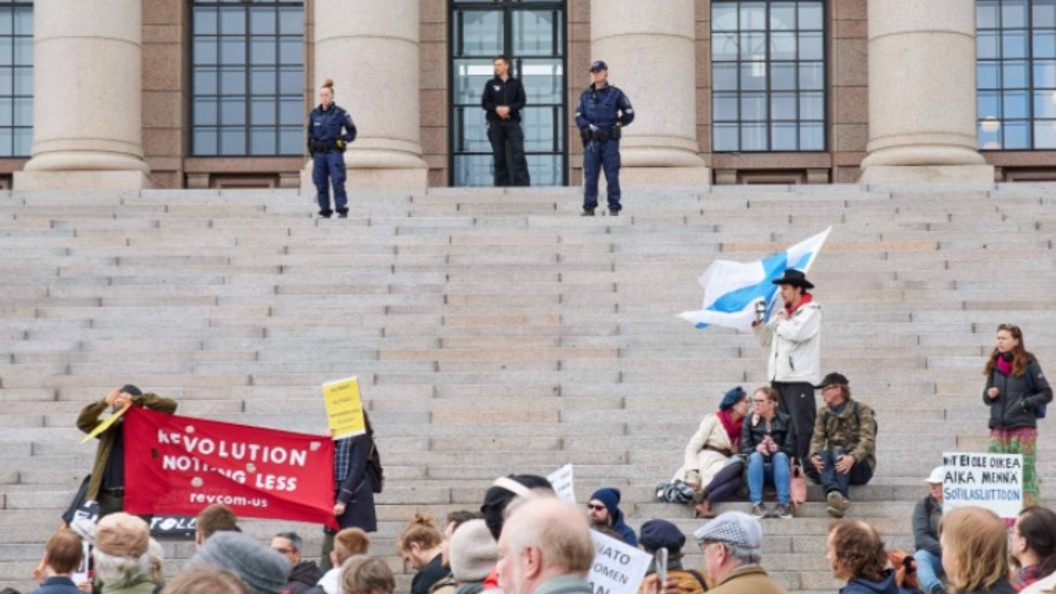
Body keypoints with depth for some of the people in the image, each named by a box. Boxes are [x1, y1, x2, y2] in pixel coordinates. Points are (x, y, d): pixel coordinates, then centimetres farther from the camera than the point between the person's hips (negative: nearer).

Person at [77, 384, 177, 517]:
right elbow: (83, 422, 10)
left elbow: (170, 405, -4)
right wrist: (105, 403, -5)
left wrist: (136, 399, -5)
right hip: (108, 496, 4)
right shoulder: (111, 428, 18)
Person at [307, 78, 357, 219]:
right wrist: (311, 150, 11)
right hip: (319, 153, 4)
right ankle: (325, 210, 10)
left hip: (334, 152, -4)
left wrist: (343, 139, -5)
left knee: (337, 181, -11)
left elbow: (352, 132, 7)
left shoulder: (340, 113, -2)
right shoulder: (314, 114, 9)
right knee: (321, 184, 3)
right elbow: (310, 133, 19)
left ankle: (342, 210, -8)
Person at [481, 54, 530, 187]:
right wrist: (496, 108, -14)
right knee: (499, 156, 1)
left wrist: (509, 108, -15)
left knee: (518, 154, -11)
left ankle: (523, 184, -14)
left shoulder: (516, 84, 9)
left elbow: (522, 101, 2)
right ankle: (502, 185, 4)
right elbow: (484, 102, 5)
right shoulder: (490, 84, 11)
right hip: (495, 124, 1)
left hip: (512, 122, -1)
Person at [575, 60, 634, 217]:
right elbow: (578, 117, 5)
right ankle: (589, 207, 3)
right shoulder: (585, 95, 11)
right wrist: (591, 128, -10)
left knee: (612, 175, -2)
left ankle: (614, 207, 1)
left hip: (610, 140, -2)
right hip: (591, 141, 2)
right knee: (590, 175, 0)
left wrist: (616, 125, 1)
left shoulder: (615, 93, 5)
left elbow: (629, 114, 9)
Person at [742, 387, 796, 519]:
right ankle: (757, 504, -42)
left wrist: (776, 448, -29)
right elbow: (744, 448, -5)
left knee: (780, 455, -32)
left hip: (778, 468, -1)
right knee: (755, 455, -30)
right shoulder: (749, 420, 5)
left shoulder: (785, 420, 2)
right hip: (758, 469, 1)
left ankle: (784, 503, -41)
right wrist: (757, 448, -29)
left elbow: (791, 449, -7)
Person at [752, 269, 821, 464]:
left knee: (802, 426, -9)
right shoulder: (781, 313, 18)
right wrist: (758, 324, 9)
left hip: (799, 378, -7)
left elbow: (797, 333, -21)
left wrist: (780, 323, -3)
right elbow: (767, 341, 24)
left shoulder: (811, 311, -3)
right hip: (778, 377, 7)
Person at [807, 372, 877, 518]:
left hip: (860, 466, -3)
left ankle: (837, 496, -55)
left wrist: (852, 458, -35)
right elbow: (818, 438, -1)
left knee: (837, 452, -33)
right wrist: (814, 455, -25)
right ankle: (834, 493, -57)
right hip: (833, 464, 3)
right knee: (823, 455, -30)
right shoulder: (824, 413, 13)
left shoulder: (861, 410, -2)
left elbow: (868, 440, -16)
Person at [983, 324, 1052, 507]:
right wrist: (989, 394, -4)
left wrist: (1025, 403, -14)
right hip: (998, 428, 5)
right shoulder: (995, 365, 10)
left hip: (1024, 428, -5)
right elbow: (987, 398, 18)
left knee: (1026, 475, -5)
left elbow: (1047, 394, -1)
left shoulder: (1028, 364, -4)